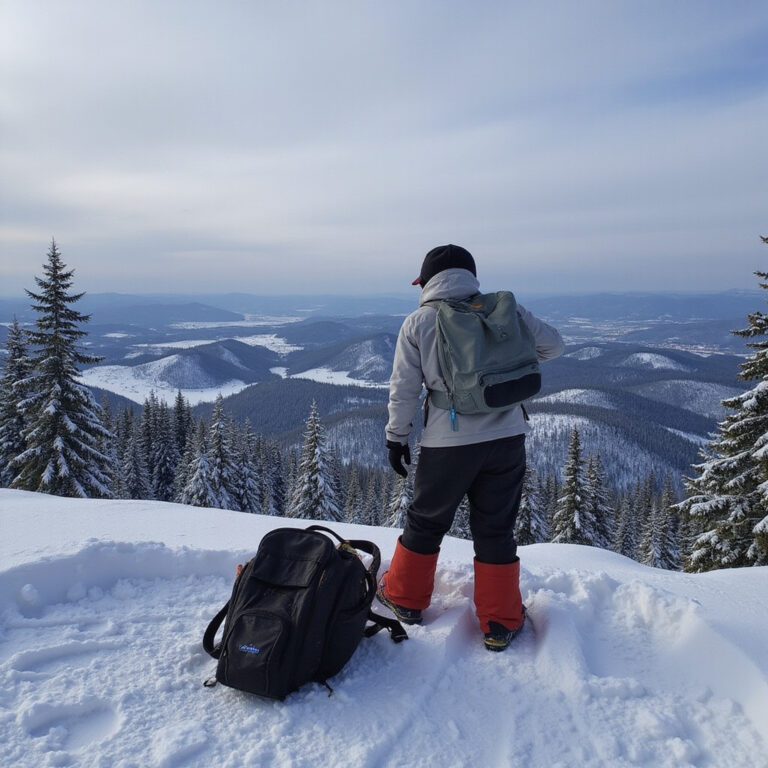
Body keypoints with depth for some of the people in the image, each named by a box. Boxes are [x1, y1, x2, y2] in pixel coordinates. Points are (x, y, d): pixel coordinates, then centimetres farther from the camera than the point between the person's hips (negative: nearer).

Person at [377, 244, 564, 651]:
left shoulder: (418, 322, -2)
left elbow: (404, 389, -2)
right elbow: (553, 345, 10)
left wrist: (396, 437, 9)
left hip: (448, 443, -1)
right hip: (506, 438, 2)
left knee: (426, 522, 18)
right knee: (495, 529, 13)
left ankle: (405, 596, 34)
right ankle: (500, 623, 21)